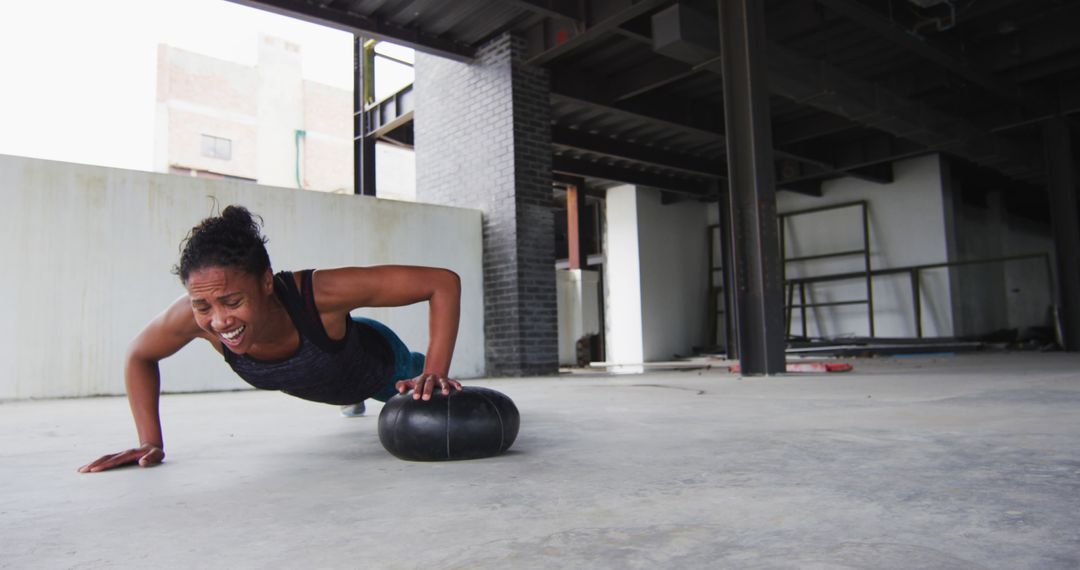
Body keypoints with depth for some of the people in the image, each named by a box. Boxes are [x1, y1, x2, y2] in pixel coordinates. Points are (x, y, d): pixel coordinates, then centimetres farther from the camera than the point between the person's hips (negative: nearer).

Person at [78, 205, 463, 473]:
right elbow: (139, 357, -13)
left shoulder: (319, 293, -50)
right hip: (316, 387, 4)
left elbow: (444, 281, -47)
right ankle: (352, 403, 78)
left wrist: (435, 375, -52)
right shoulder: (193, 316, -38)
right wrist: (150, 442, -21)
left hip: (379, 364, -3)